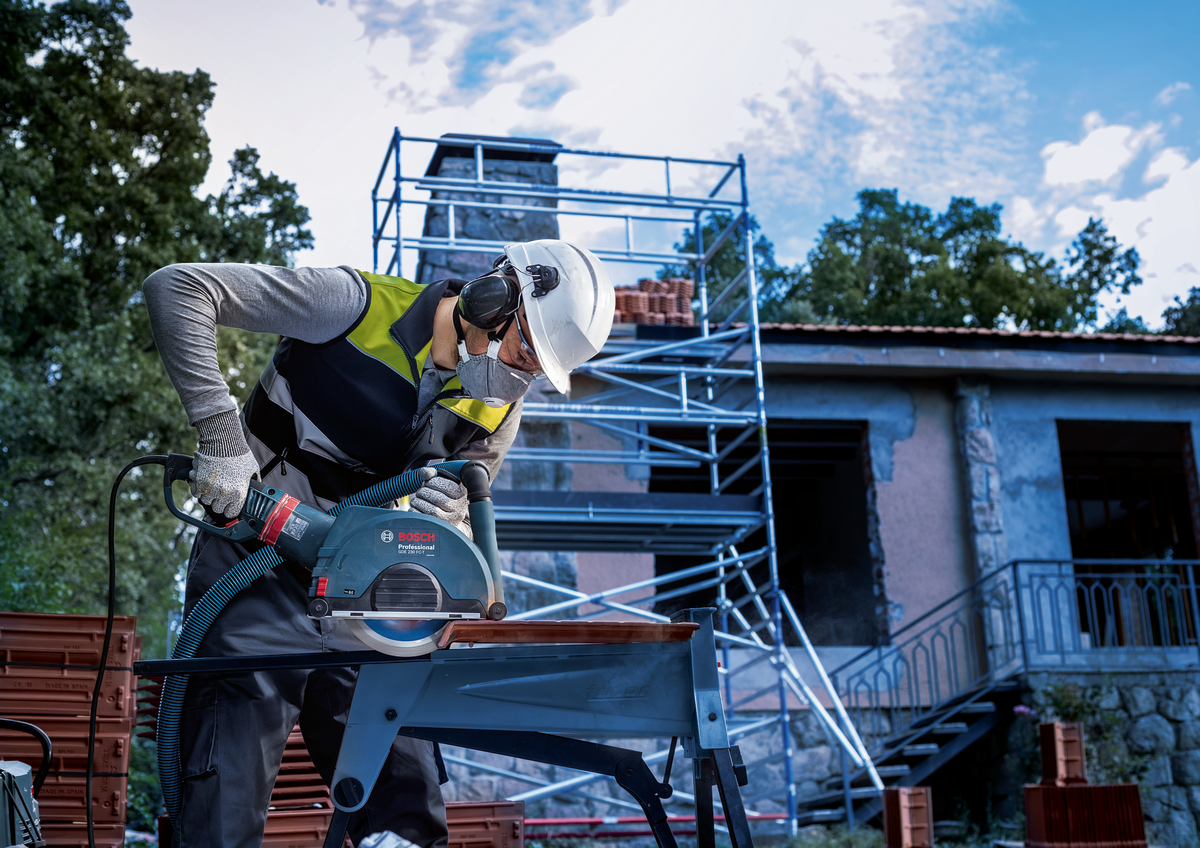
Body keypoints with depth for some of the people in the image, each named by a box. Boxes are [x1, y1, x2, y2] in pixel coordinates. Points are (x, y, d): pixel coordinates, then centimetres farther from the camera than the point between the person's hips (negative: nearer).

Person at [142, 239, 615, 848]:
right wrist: (220, 432, -26)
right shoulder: (360, 305, -16)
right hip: (258, 579, -5)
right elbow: (176, 288, -18)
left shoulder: (497, 413, 1)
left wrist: (448, 518, -21)